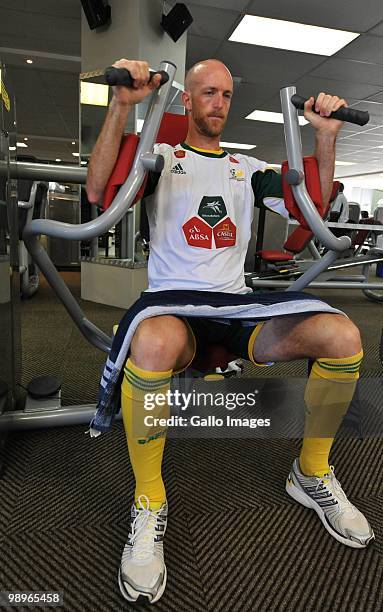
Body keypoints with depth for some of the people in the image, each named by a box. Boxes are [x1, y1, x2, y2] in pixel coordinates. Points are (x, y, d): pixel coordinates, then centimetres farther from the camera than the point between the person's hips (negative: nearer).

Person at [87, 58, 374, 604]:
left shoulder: (248, 167, 24)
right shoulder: (161, 156, 14)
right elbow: (98, 193, -4)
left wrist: (325, 136, 3)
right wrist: (122, 106, -12)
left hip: (237, 302, 4)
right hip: (172, 298, -3)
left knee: (343, 336, -22)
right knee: (154, 342, -41)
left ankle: (312, 476, 3)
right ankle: (148, 507, -16)